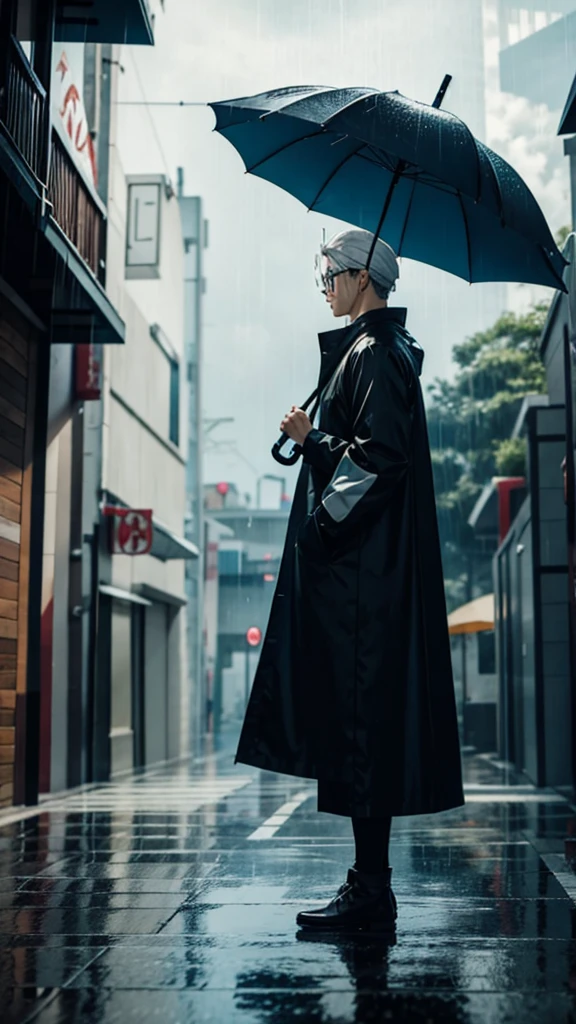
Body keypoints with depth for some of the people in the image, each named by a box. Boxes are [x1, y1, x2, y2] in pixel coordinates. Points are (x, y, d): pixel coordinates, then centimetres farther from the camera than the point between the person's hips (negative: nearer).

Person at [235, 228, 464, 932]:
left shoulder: (375, 353, -9)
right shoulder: (369, 349, 22)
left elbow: (379, 452, -20)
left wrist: (323, 520, -15)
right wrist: (314, 439, 11)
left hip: (360, 569, -10)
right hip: (360, 565, 10)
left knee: (361, 718, -9)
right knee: (361, 720, 10)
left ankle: (371, 894, -3)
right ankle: (368, 884, 16)